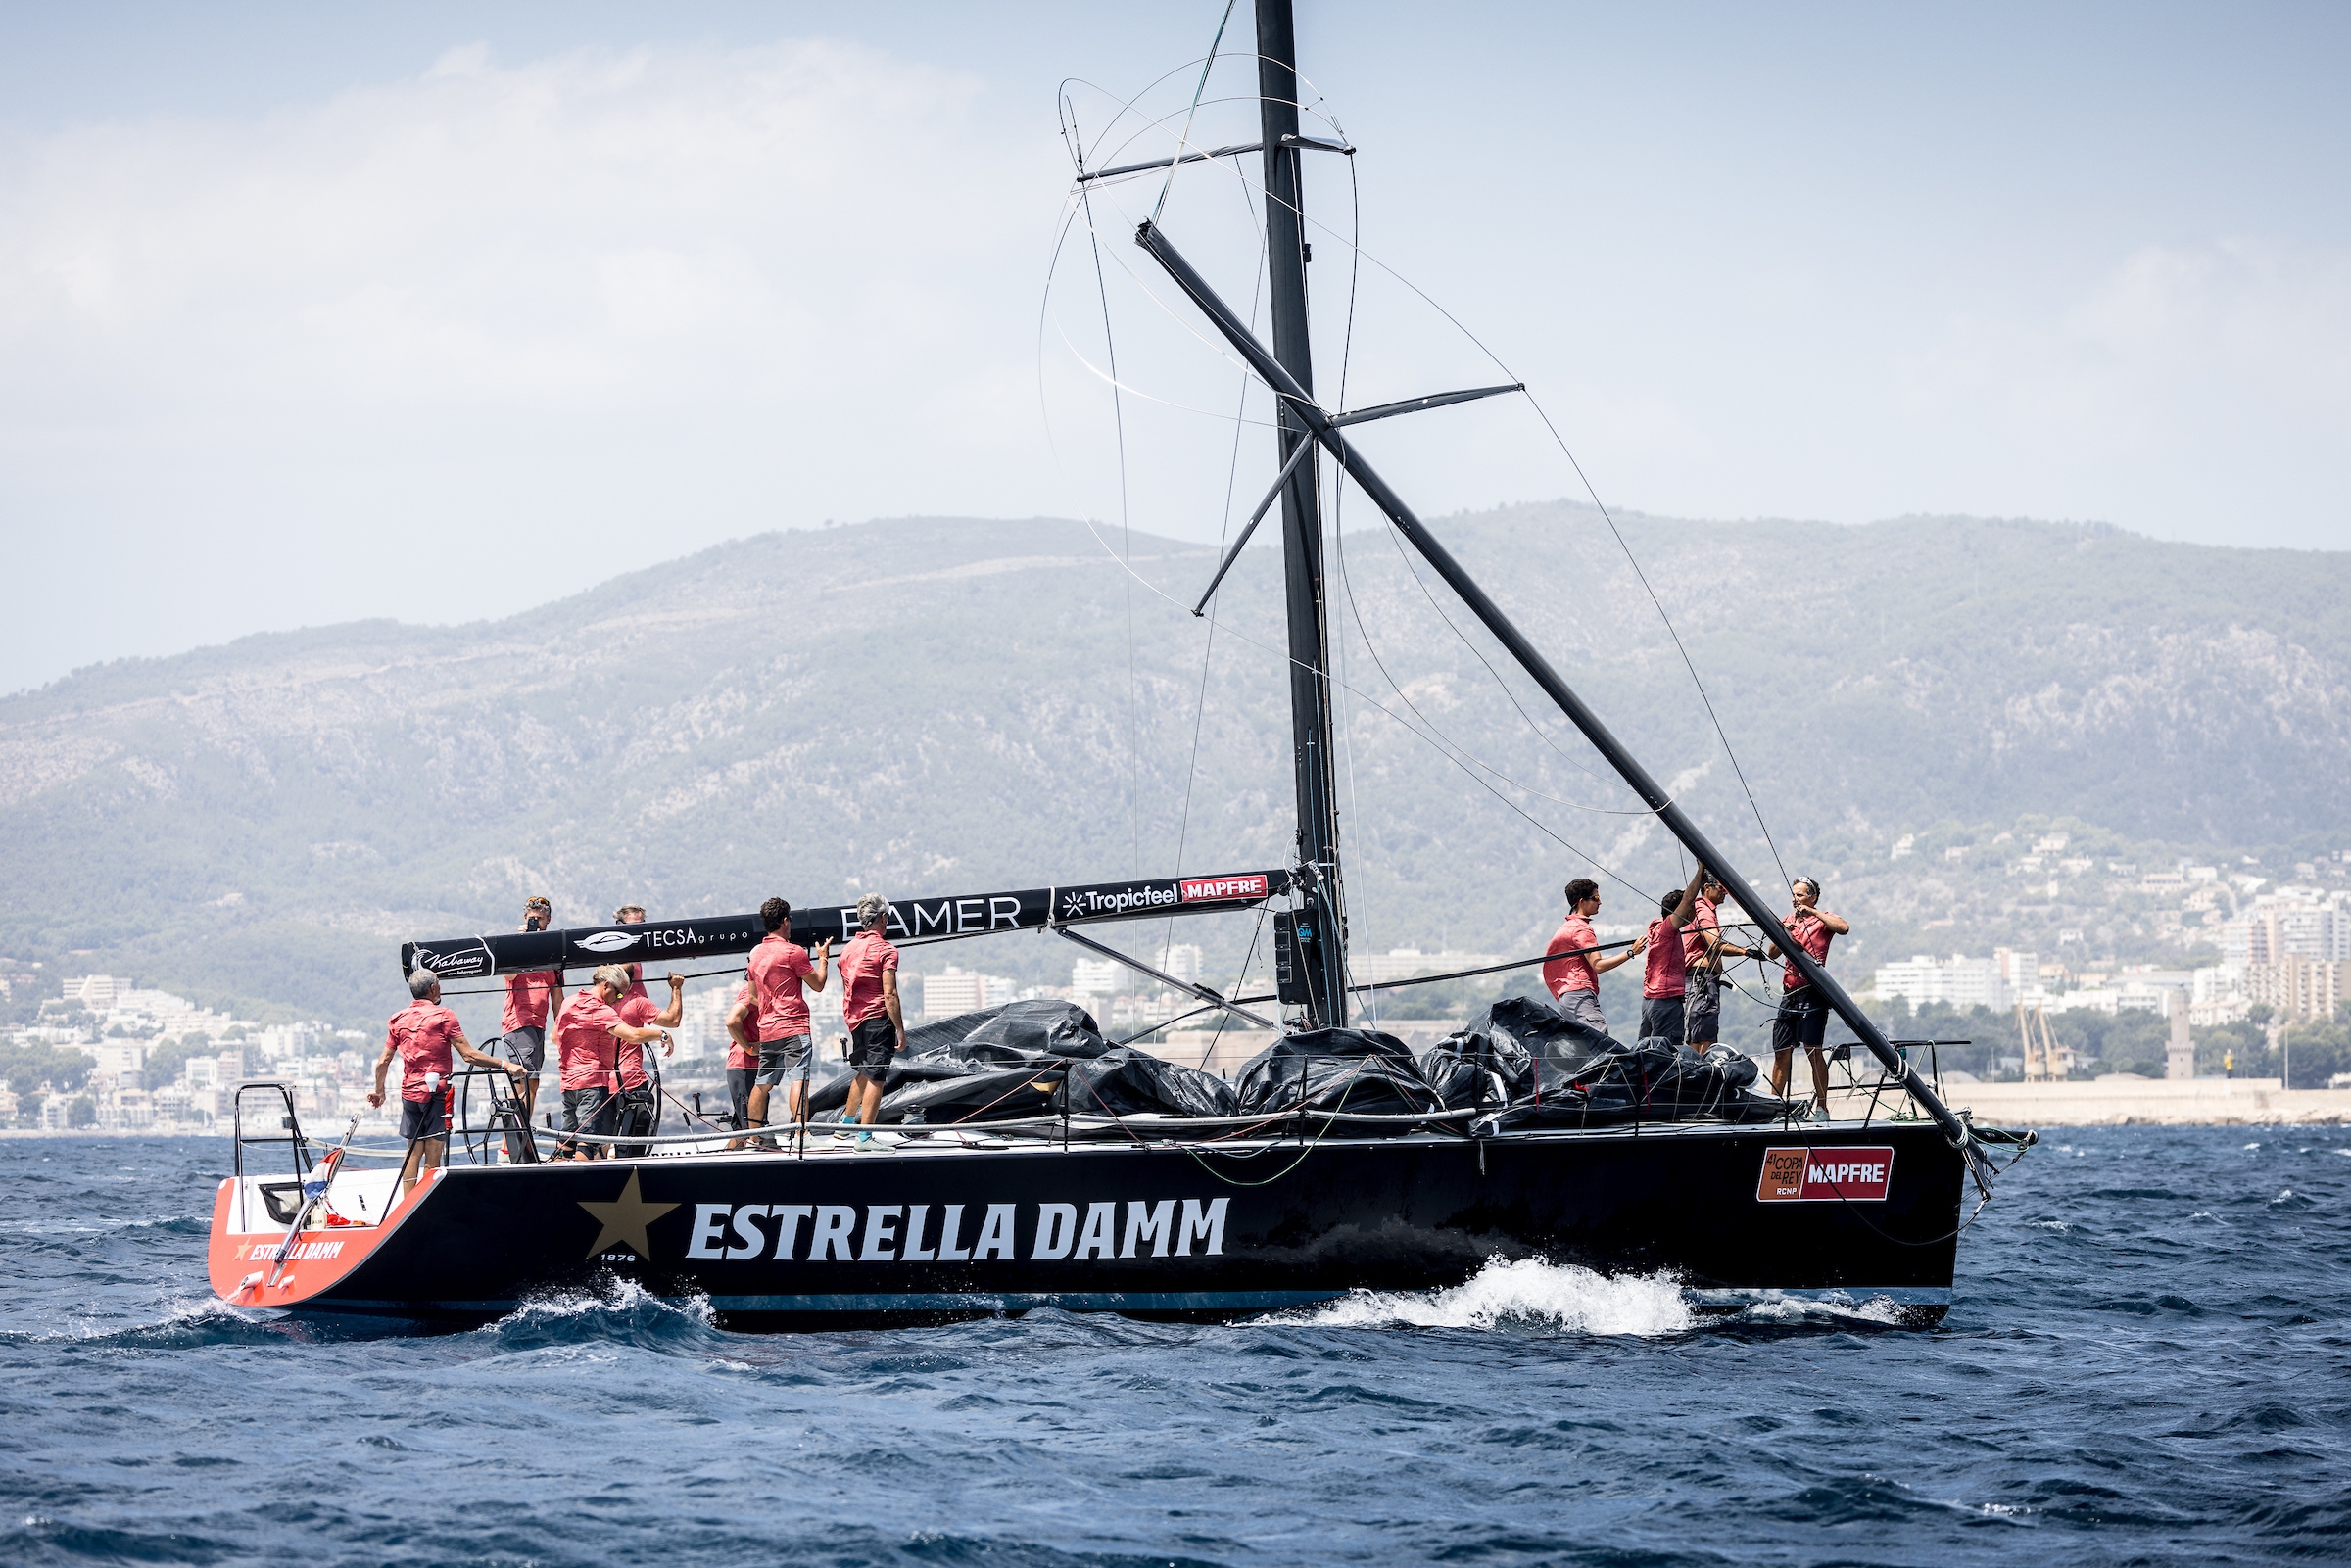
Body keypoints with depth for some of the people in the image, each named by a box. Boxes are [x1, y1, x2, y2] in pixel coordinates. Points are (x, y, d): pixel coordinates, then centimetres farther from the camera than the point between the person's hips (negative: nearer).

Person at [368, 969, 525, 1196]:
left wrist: (379, 1091, 27)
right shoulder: (443, 1016, -6)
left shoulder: (398, 1020, 9)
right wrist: (504, 1065, -8)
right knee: (433, 1156, -5)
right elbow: (469, 1055, -12)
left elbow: (383, 1062, 12)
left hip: (409, 1092, 5)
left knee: (413, 1152, 12)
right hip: (436, 1092, -5)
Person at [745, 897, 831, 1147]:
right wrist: (823, 958, 13)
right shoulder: (793, 951, -9)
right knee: (798, 1079, -16)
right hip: (793, 1027, -8)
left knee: (763, 1083, 13)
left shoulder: (755, 953, 13)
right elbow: (818, 984, -3)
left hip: (767, 1030, 8)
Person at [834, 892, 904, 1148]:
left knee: (863, 1073, 24)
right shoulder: (886, 950, -12)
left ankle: (846, 1124, 31)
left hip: (854, 1019, 7)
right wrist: (900, 1030, -14)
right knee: (875, 1078, -4)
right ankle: (865, 1137, -7)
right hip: (878, 1018, -7)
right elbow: (889, 995, -17)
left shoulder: (849, 948, 10)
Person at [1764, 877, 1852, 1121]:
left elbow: (1844, 928, -20)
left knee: (1813, 1049, -12)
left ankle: (1822, 1108, -10)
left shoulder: (1823, 919, 2)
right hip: (1790, 991, 6)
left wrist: (1812, 912, -17)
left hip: (1812, 991, -6)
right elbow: (1772, 953, 15)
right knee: (1781, 1052, 4)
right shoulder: (1789, 919, 19)